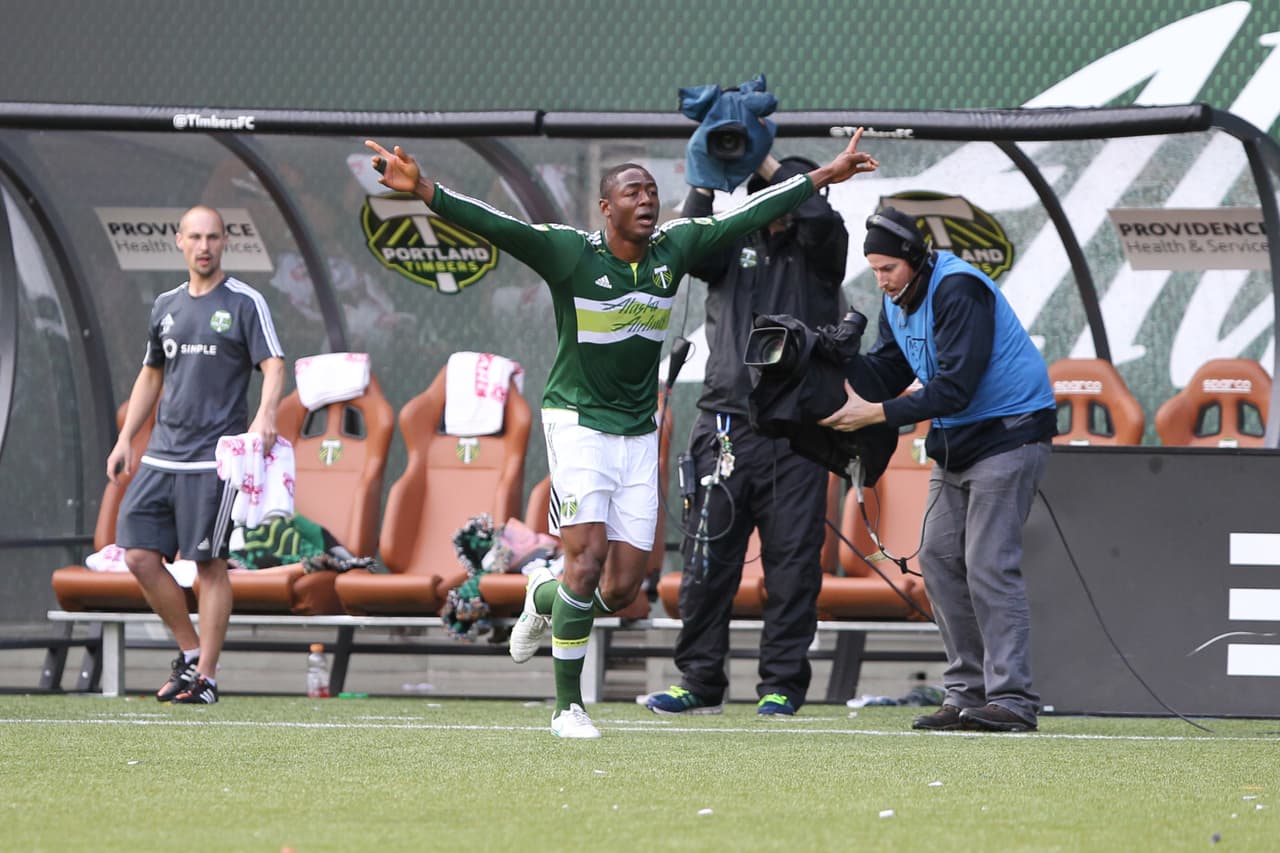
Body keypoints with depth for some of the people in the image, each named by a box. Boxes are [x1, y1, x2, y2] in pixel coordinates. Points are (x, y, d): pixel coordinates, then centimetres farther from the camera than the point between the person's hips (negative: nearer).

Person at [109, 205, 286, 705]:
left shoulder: (244, 303, -2)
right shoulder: (166, 306, 15)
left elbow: (273, 367, -10)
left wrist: (265, 415, -29)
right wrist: (125, 439, 18)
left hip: (214, 457, -6)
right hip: (162, 454, 6)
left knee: (209, 565, -5)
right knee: (139, 555, -1)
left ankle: (205, 678, 1)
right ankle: (190, 653, 14)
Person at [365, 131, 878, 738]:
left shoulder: (674, 249, 1)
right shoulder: (571, 252, -13)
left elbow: (746, 217, 10)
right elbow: (494, 226, -25)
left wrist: (823, 177, 14)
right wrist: (423, 190, -40)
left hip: (638, 432, 5)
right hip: (578, 421, -5)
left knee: (623, 587, 0)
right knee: (589, 556, -17)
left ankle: (545, 597, 35)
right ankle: (567, 707, -4)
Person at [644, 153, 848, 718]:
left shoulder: (817, 251, 8)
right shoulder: (733, 243, 14)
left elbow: (818, 215, -13)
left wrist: (765, 161, -9)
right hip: (726, 423, 2)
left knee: (793, 560, -2)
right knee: (708, 559, 0)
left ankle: (782, 684, 5)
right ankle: (700, 680, 7)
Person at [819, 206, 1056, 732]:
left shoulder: (958, 290, -23)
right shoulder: (898, 299, 7)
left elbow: (955, 387, -28)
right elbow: (887, 369, 6)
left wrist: (877, 414, -29)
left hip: (1009, 430, -10)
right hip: (955, 441, 10)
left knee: (989, 565, -16)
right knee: (939, 559, 5)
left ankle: (1012, 700, -18)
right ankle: (967, 693, 8)